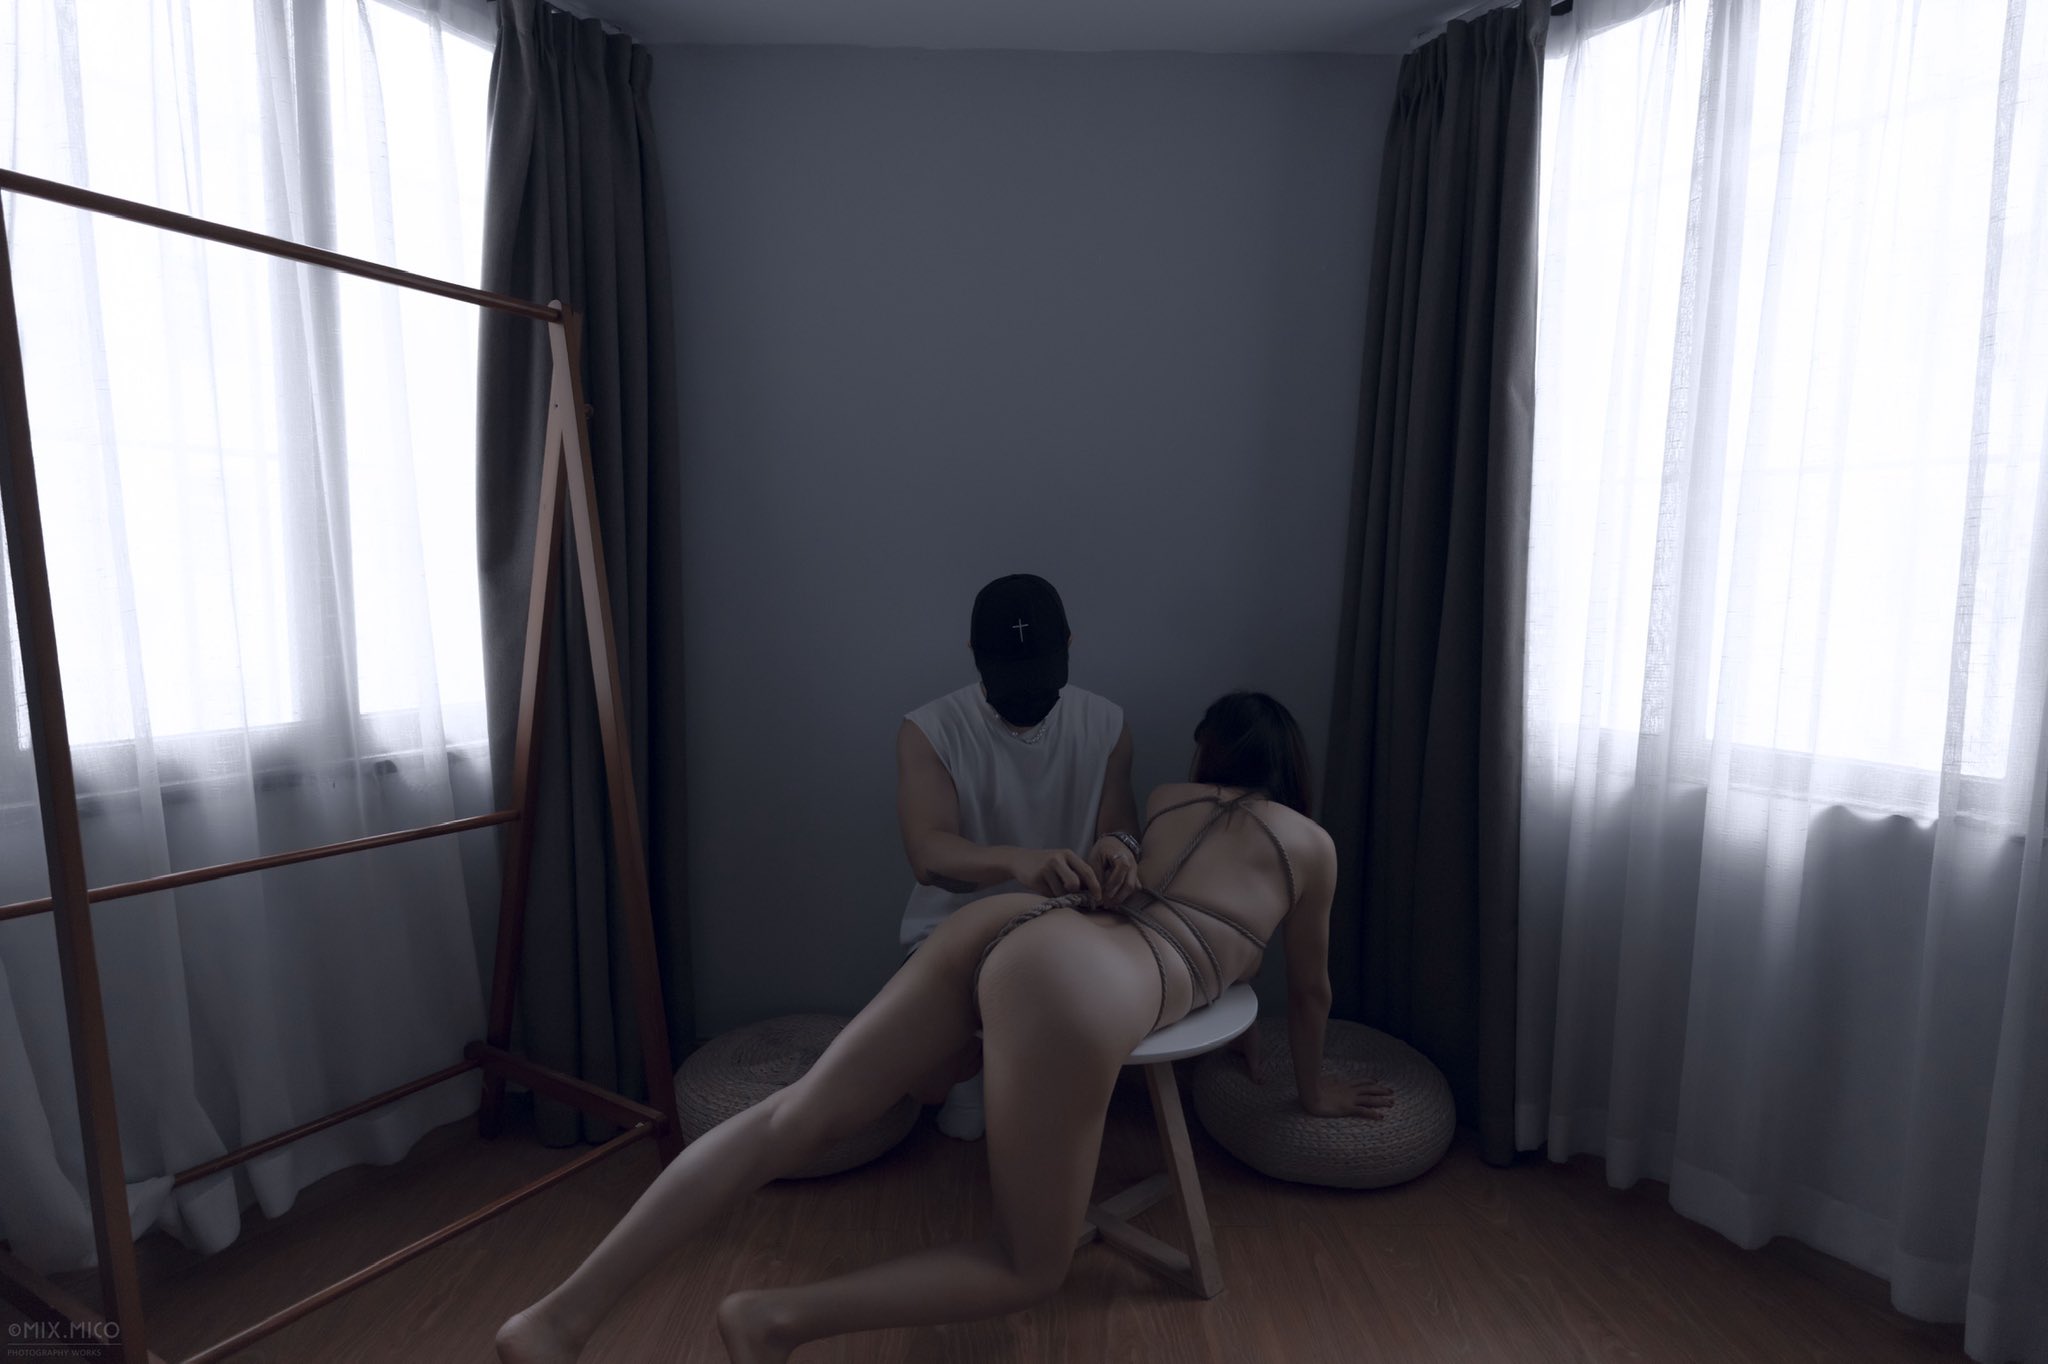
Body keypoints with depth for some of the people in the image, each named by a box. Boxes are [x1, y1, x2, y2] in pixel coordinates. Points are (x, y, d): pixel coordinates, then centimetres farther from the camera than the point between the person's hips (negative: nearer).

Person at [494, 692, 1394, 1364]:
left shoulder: (1163, 800, 32)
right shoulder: (1312, 843, 23)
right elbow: (1310, 988, 35)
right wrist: (1314, 1084, 53)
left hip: (998, 923, 6)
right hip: (1075, 986, -6)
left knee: (793, 1117, 4)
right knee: (1028, 1269, 7)